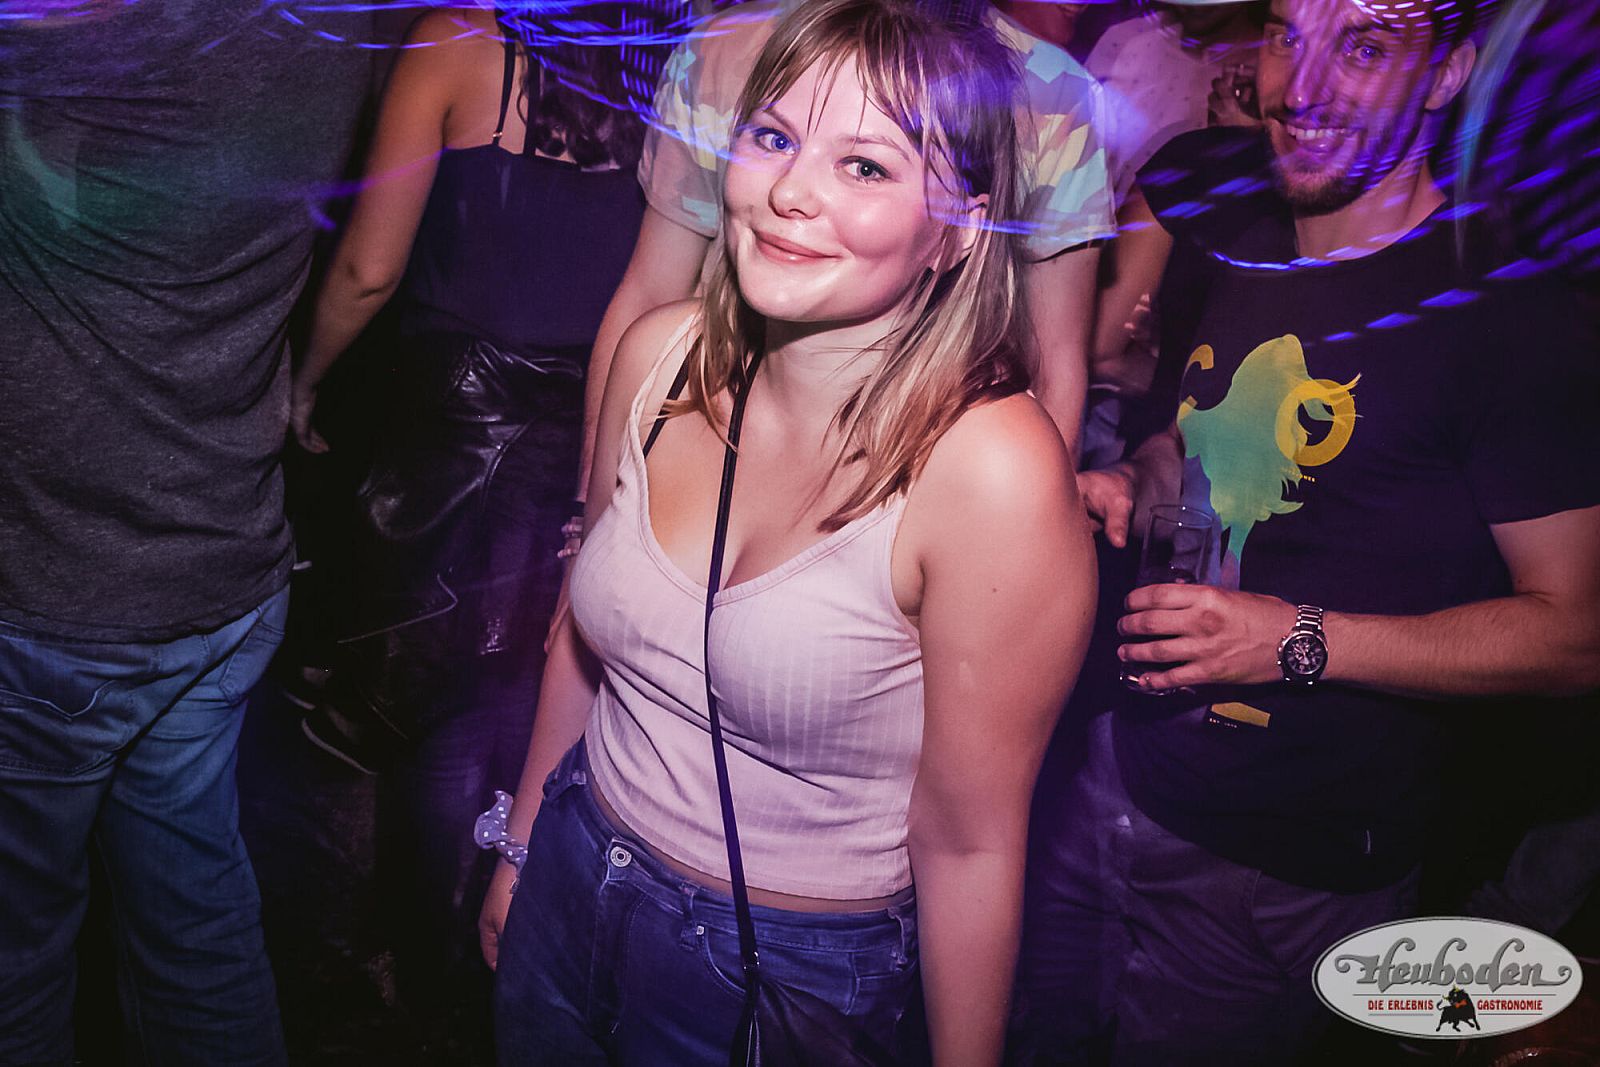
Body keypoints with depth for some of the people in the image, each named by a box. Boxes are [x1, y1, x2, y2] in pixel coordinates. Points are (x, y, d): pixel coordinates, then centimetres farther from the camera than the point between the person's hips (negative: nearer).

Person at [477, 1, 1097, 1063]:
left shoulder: (995, 469, -28)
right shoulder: (662, 354, -10)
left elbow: (970, 843, -19)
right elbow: (585, 627, 5)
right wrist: (518, 853, 15)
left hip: (788, 976, -5)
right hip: (573, 884, 5)